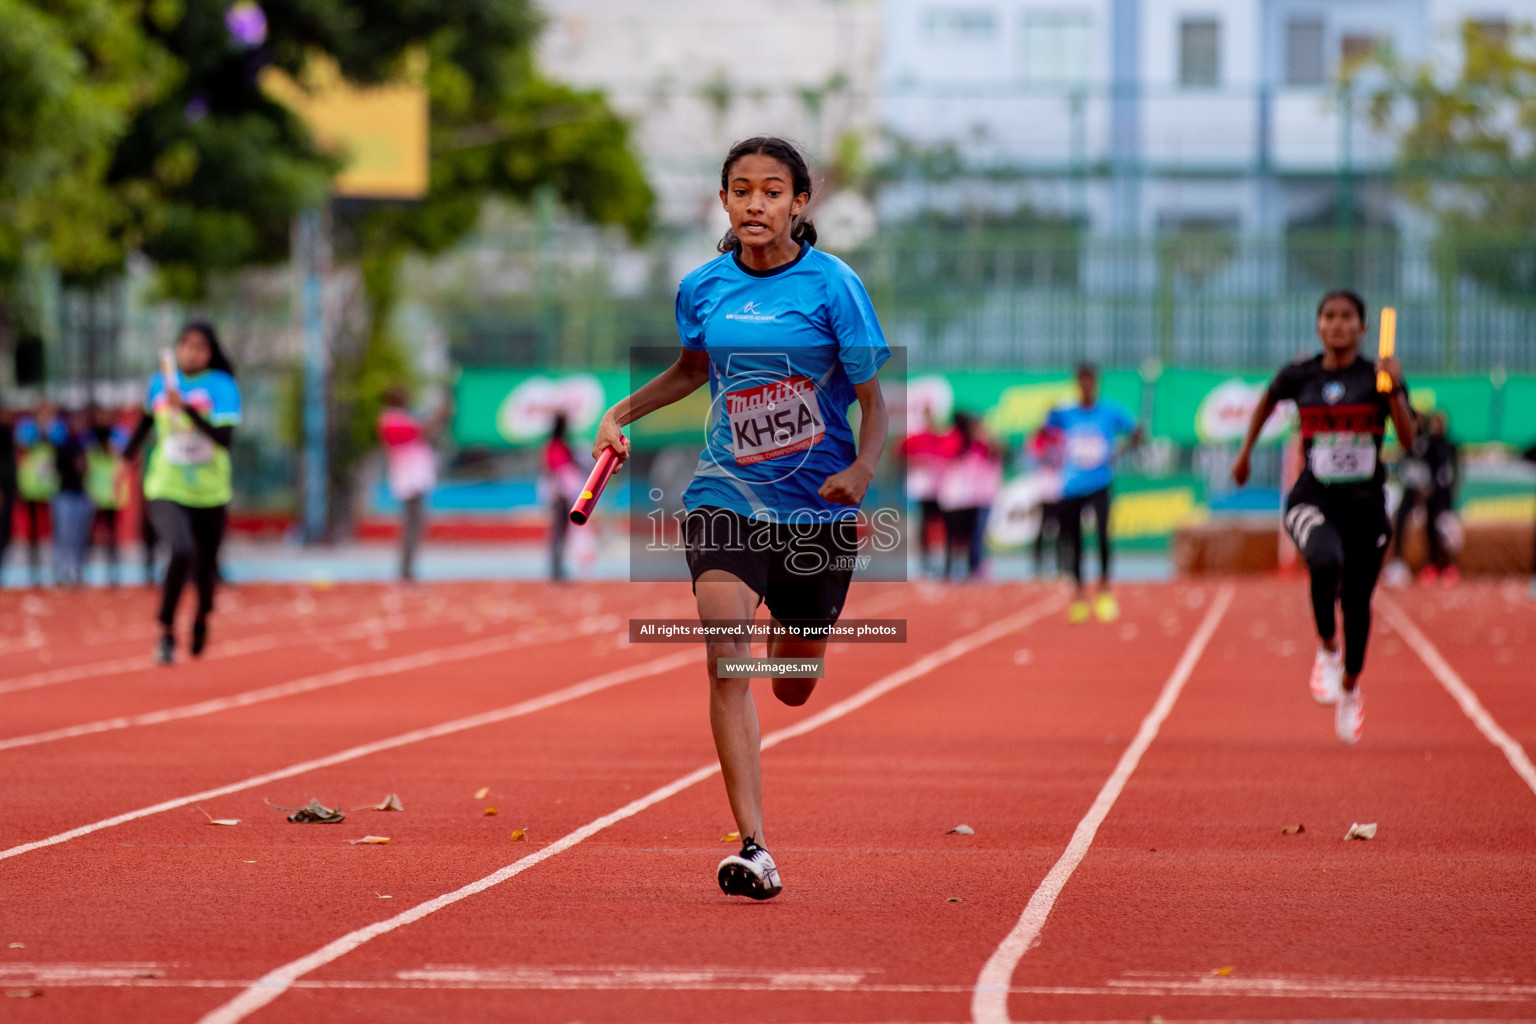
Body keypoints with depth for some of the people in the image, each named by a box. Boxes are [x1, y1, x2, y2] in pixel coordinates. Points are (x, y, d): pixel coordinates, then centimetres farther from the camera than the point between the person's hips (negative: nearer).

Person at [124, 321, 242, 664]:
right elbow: (146, 420, 22)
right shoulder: (159, 384, 1)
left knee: (205, 569, 11)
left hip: (209, 494, 0)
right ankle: (165, 631, -13)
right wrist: (127, 458, 28)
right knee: (181, 551, -27)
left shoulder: (222, 387, -9)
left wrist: (186, 408, -31)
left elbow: (225, 439, -23)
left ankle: (202, 617, 47)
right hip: (167, 491, 0)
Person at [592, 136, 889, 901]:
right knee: (726, 659, -20)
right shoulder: (703, 288, 1)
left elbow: (874, 400, -5)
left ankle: (793, 634, 55)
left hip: (817, 505, -1)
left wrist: (864, 467, -23)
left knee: (793, 688, 14)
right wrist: (623, 413, 11)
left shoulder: (832, 286, -9)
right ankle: (753, 848, -23)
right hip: (727, 495, 1)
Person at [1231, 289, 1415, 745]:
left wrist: (1394, 389, -26)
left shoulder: (1377, 377, -3)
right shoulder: (1300, 376, 0)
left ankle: (1350, 689, 37)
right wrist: (1245, 452, 25)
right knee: (1326, 561, -34)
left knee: (1357, 601, 9)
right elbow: (1267, 401, 23)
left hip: (1365, 503, 1)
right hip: (1313, 501, -1)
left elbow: (1408, 439, -13)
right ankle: (1327, 648, -8)